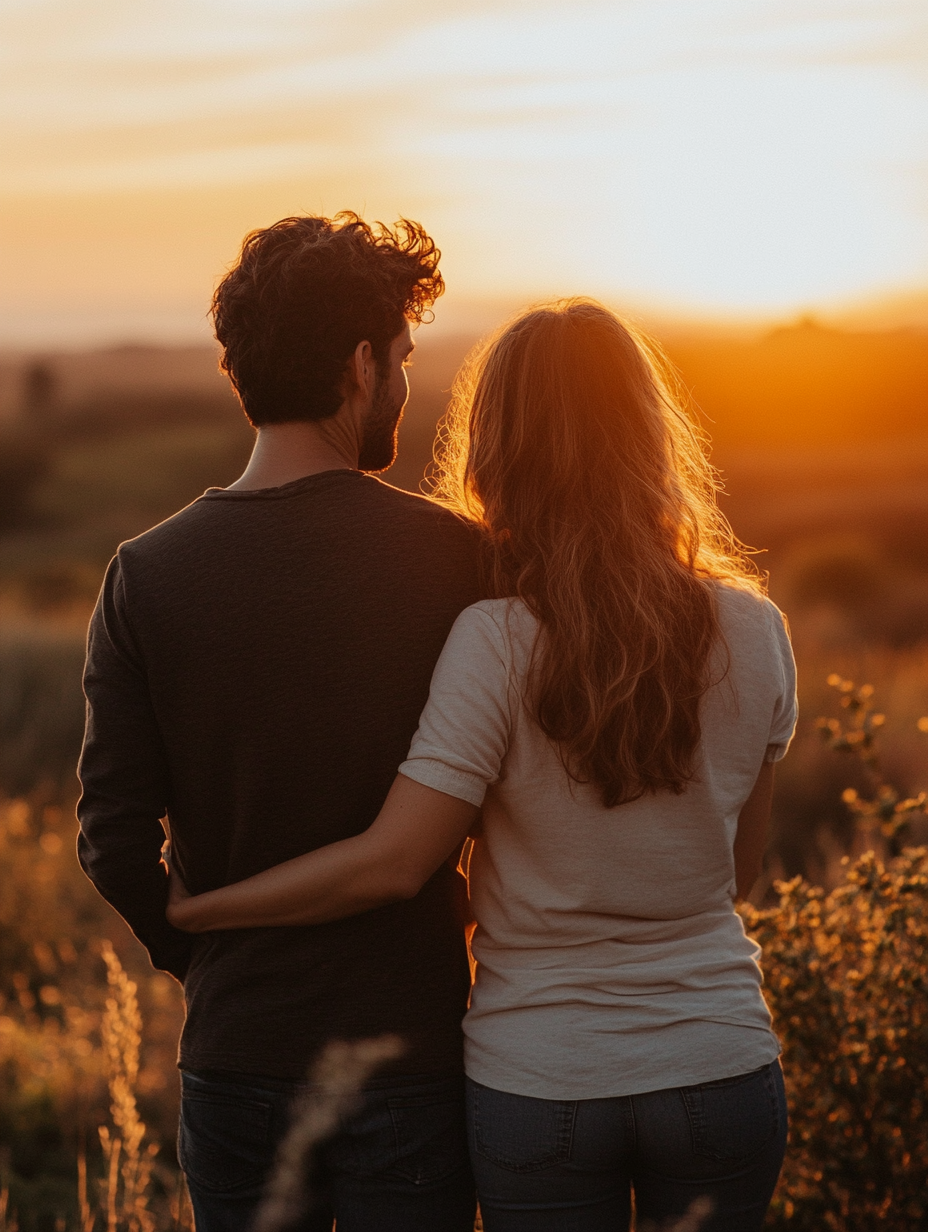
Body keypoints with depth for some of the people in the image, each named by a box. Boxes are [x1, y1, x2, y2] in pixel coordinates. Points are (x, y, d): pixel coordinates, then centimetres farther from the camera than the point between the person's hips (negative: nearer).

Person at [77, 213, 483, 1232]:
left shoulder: (146, 576, -6)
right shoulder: (454, 557, -10)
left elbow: (115, 842, -6)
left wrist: (203, 959, 10)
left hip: (235, 1060, 2)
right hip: (409, 1049, -2)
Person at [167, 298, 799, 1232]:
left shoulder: (496, 642, -17)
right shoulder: (751, 632, -7)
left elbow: (391, 864, -16)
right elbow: (740, 865, 4)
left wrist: (195, 910, -3)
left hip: (540, 1079, -2)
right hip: (721, 1072, 3)